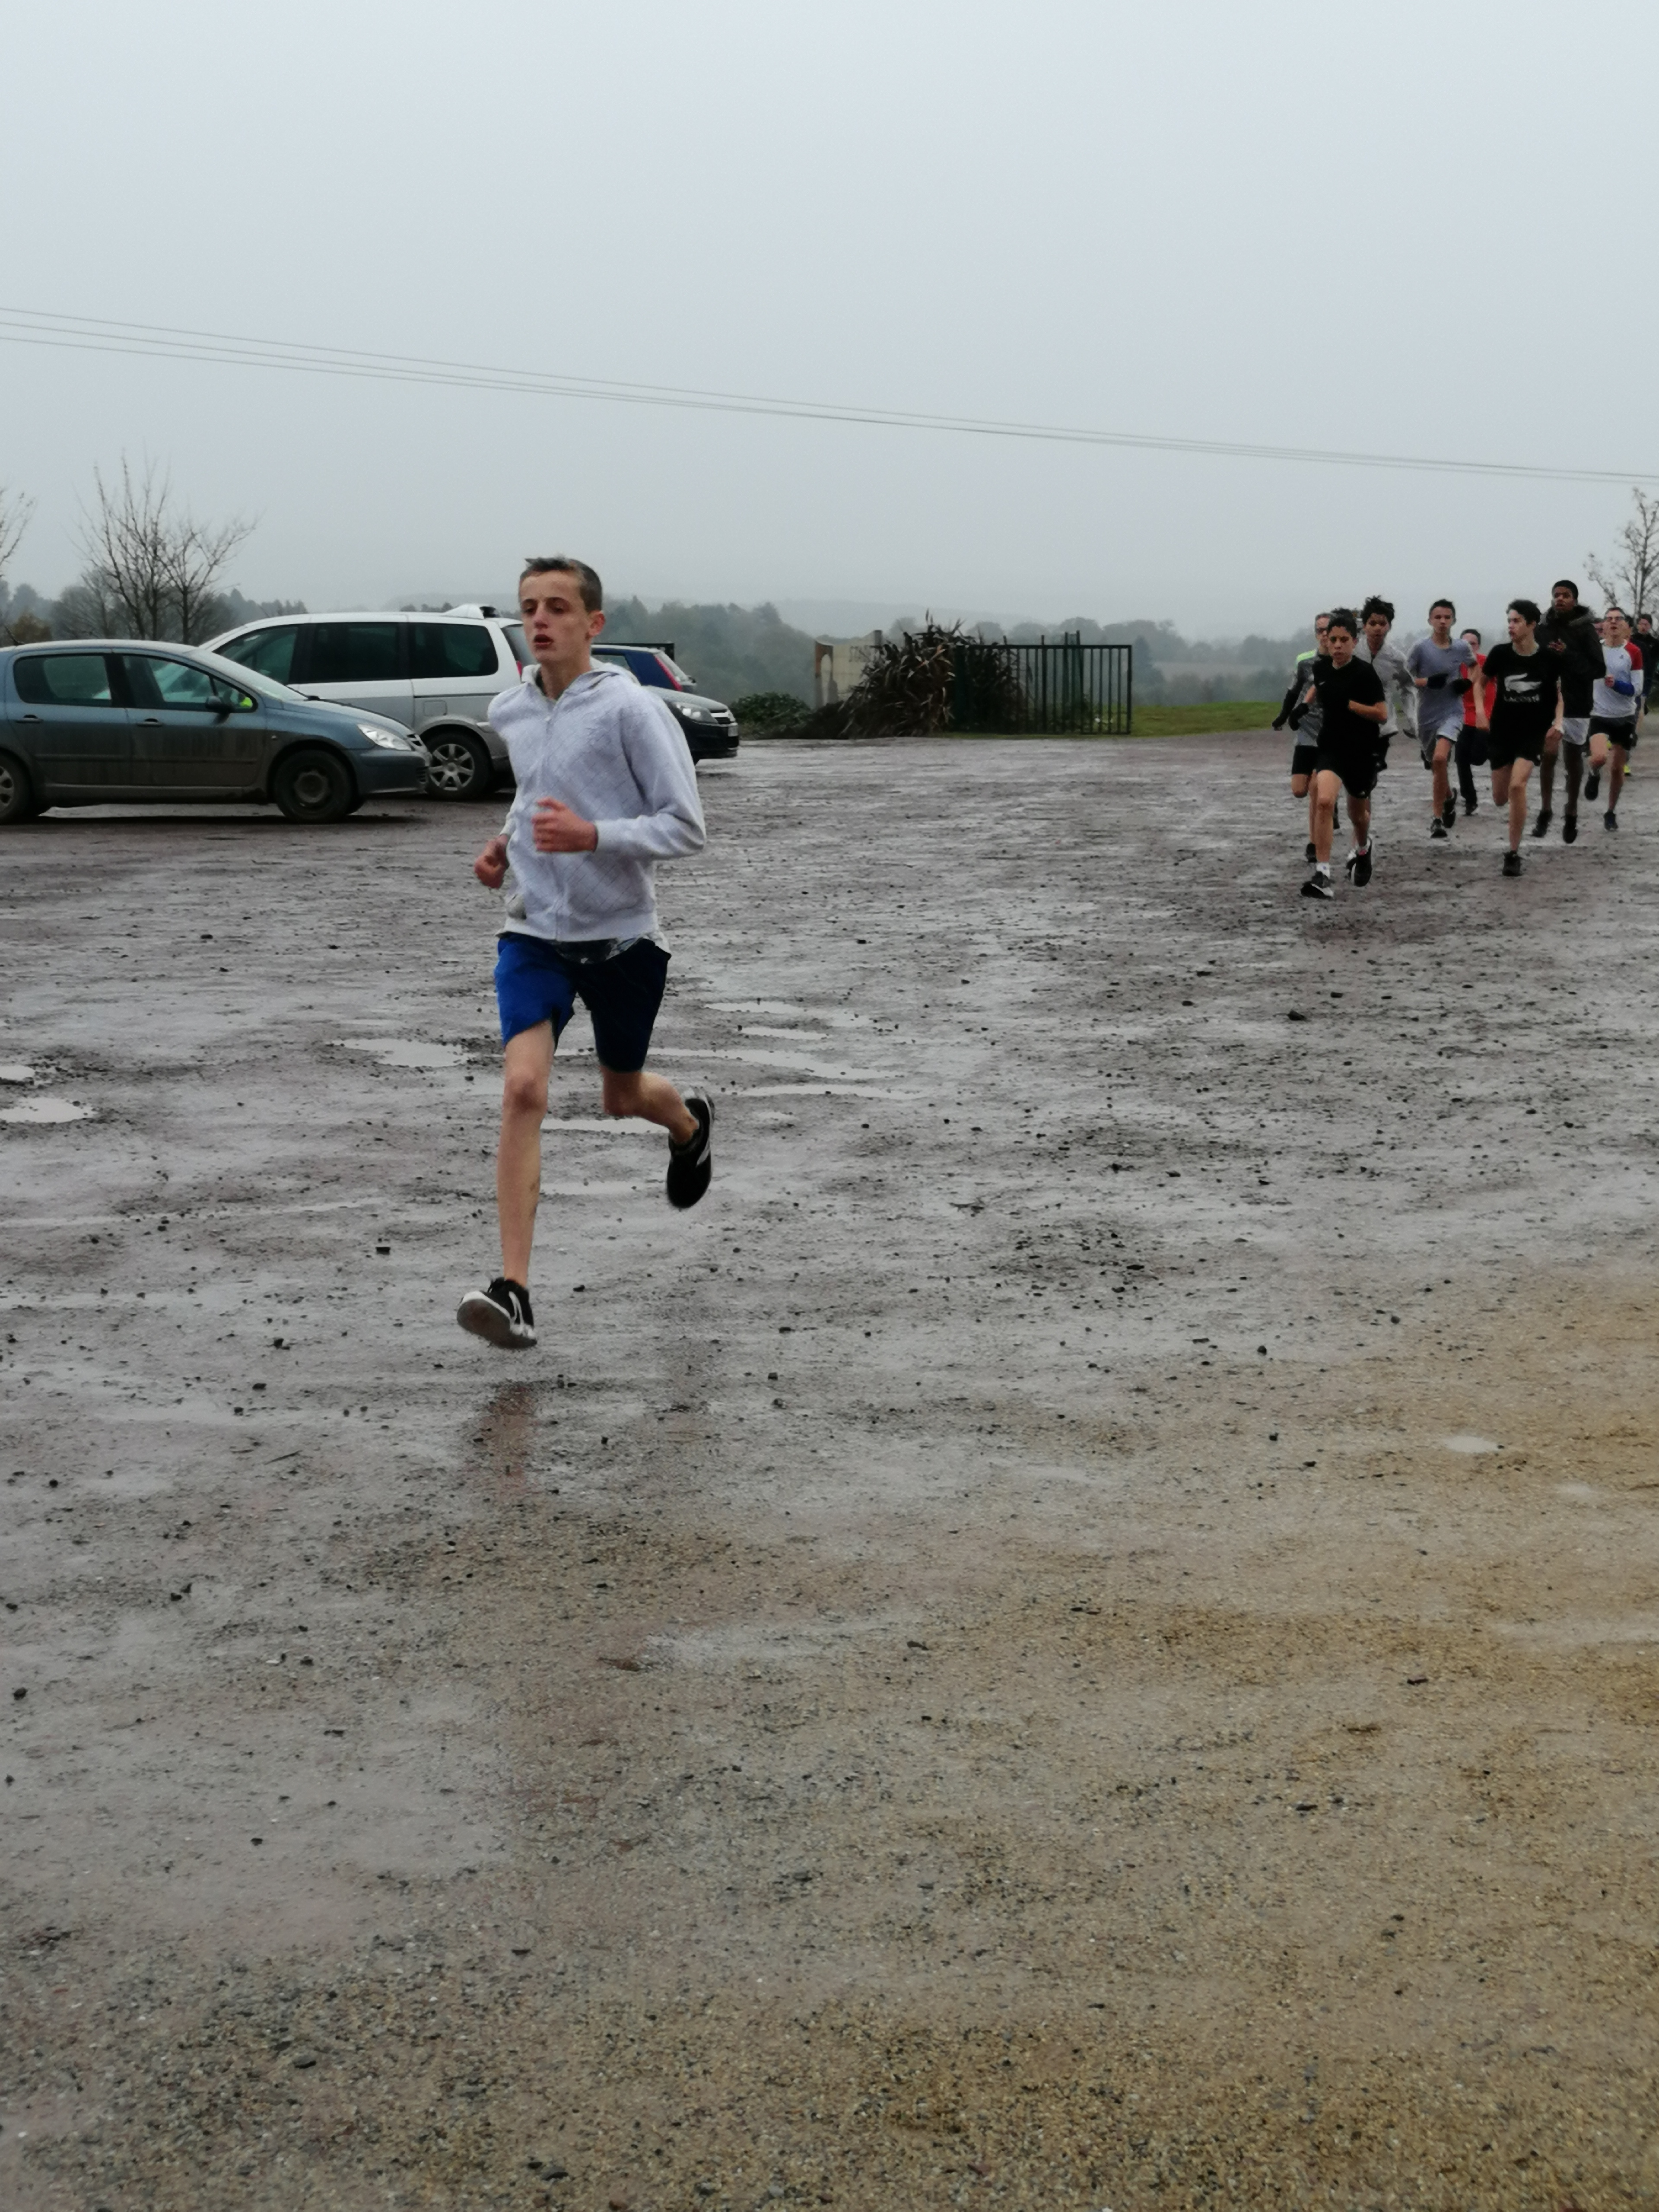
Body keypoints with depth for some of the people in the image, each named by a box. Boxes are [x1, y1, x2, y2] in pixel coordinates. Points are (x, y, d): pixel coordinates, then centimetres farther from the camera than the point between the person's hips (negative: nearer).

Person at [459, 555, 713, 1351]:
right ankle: (513, 1292, -19)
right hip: (535, 933, 3)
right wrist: (505, 843, 7)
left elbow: (686, 827, -14)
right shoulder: (510, 710, 4)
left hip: (621, 935, -3)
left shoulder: (632, 709, -14)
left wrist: (592, 836, -27)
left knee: (622, 1095, 17)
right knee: (523, 1089, -16)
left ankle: (690, 1123, 56)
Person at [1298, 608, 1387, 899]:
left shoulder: (1365, 673, -14)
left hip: (1363, 754, -2)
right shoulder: (1320, 669, 1)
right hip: (1331, 749, 2)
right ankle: (1322, 876, -26)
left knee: (1358, 814, 18)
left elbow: (1382, 714, -16)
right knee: (1324, 801, -24)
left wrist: (1348, 704, -20)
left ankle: (1362, 850, 55)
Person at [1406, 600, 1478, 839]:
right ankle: (1449, 799, 50)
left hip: (1452, 712, -2)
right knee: (1437, 765, 17)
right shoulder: (1421, 647, -7)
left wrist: (1469, 682, 0)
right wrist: (1427, 682, -20)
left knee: (1440, 758, -25)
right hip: (1426, 715, 2)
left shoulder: (1462, 647, -1)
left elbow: (1475, 666, 20)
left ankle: (1438, 819, -18)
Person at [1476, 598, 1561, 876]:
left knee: (1517, 784, -24)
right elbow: (1483, 681, 11)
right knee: (1499, 799, 7)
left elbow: (1562, 692, 4)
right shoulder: (1500, 653, -6)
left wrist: (1558, 721, -11)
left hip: (1534, 732, -3)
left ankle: (1514, 853, -14)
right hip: (1502, 731, 3)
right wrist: (1480, 709, -5)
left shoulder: (1549, 658, -9)